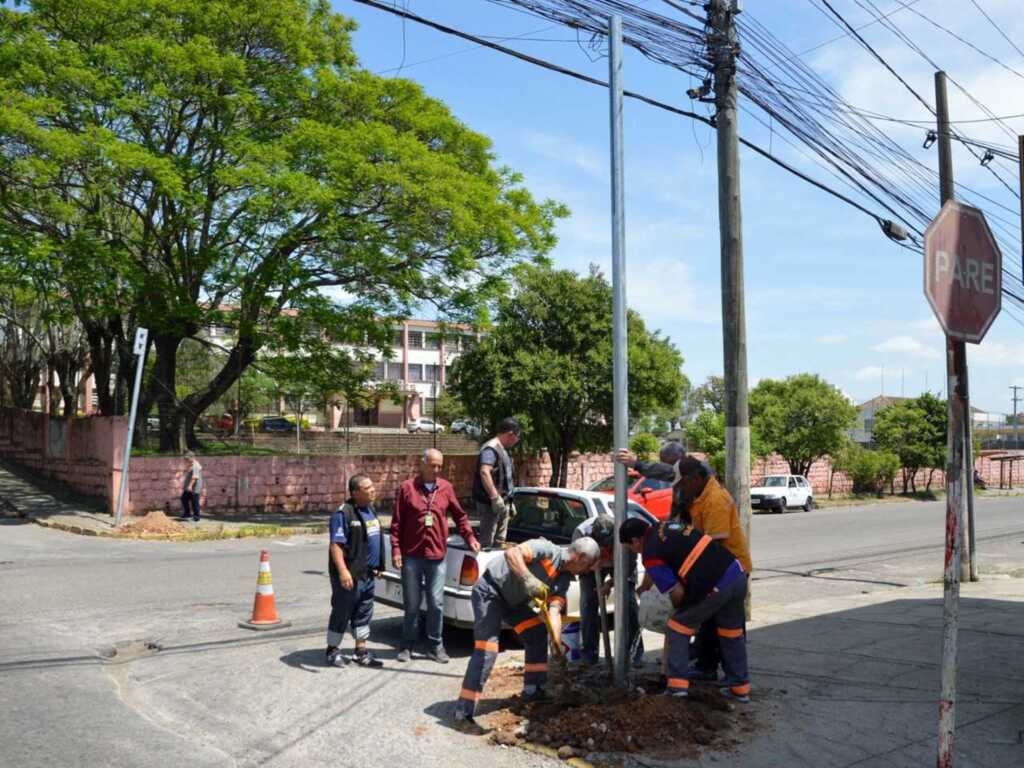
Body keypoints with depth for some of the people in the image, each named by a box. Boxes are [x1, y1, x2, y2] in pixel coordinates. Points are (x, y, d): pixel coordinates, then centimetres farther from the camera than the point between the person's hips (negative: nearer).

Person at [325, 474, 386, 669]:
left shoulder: (370, 510, 13)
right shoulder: (343, 514, -14)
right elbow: (336, 544, -20)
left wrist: (377, 566, 22)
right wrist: (342, 571, -28)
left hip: (367, 574, 8)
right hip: (350, 576, -8)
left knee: (364, 614, 13)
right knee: (342, 613, 3)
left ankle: (361, 651, 21)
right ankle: (332, 650, 17)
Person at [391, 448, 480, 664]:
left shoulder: (446, 488, 6)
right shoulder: (407, 488, -1)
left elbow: (460, 516, 15)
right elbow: (397, 523, -1)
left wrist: (470, 537, 7)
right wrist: (396, 550, -6)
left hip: (437, 556, 2)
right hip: (412, 556, -1)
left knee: (436, 604, 4)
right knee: (411, 605, 7)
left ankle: (435, 646, 16)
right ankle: (407, 646, 20)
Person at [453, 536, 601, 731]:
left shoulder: (564, 579, 3)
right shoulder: (547, 550, -21)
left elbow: (554, 611, -7)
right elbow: (511, 553, -35)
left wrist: (557, 643, -20)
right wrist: (528, 580, -46)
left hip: (512, 599, 10)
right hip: (489, 590, -10)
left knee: (537, 633, 15)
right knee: (486, 651, -17)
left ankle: (532, 690, 29)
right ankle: (463, 714, -14)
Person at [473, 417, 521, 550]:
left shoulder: (502, 450, 18)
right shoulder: (490, 449, -14)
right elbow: (484, 472, -28)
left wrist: (509, 501, 27)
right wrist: (495, 497, -30)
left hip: (502, 503, 10)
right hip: (490, 504, -10)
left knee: (499, 541, 15)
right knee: (487, 541, -9)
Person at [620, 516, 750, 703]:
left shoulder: (650, 554, -5)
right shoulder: (668, 525, 17)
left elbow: (677, 593, -6)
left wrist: (677, 607, 19)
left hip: (715, 588, -8)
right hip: (738, 574, 8)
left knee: (677, 629, 11)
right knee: (732, 634, 23)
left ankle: (677, 686, 10)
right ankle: (740, 688, 34)